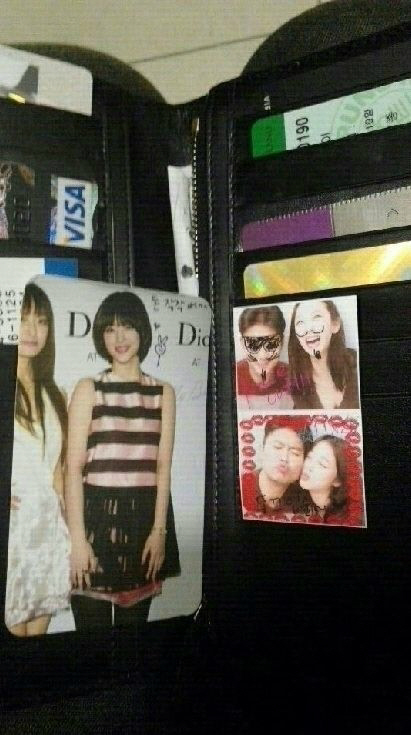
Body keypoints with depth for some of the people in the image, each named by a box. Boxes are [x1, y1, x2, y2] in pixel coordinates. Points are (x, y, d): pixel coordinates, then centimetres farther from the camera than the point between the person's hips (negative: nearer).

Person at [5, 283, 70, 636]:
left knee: (38, 630, 9)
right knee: (14, 633, -1)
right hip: (11, 527, -5)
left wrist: (71, 534, 13)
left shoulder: (52, 394, 14)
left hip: (49, 529, 5)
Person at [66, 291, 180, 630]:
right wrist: (77, 537, -11)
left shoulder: (163, 393, 10)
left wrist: (159, 530, -4)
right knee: (92, 625, 0)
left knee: (134, 621, 10)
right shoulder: (89, 389, 3)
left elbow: (163, 466, 5)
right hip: (97, 515, -2)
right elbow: (74, 467, -3)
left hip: (144, 517, 2)